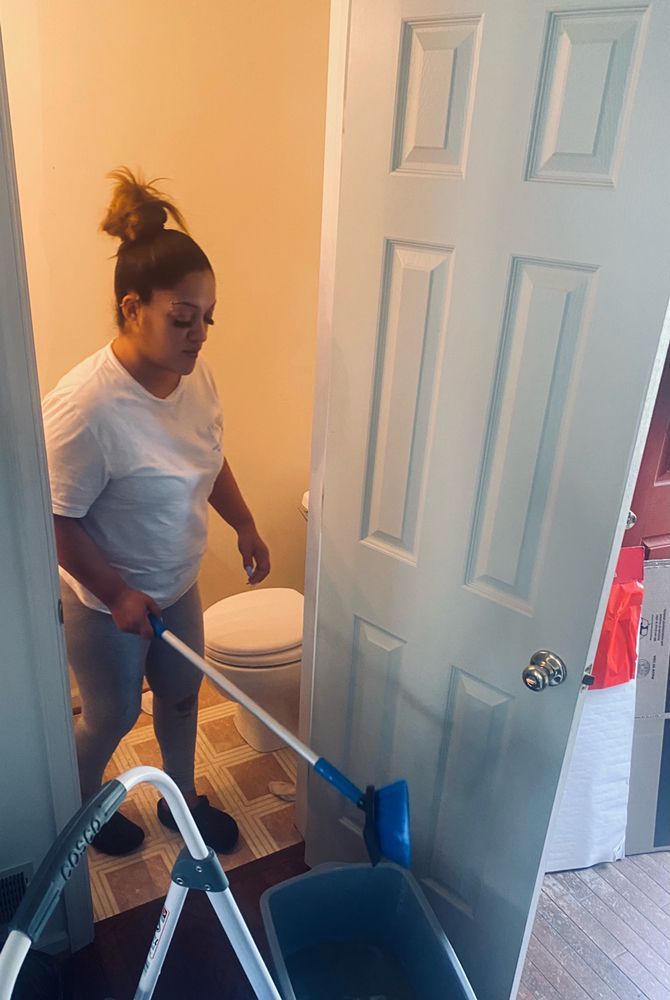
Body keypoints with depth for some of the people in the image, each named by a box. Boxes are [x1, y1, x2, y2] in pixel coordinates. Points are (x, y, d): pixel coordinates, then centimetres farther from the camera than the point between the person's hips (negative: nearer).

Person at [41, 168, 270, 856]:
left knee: (182, 696, 24)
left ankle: (181, 798, 51)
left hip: (177, 585, 7)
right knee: (111, 718, 18)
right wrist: (117, 594, -22)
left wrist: (245, 526, 2)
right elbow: (58, 521, -24)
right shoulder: (84, 406, -32)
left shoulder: (193, 373, -9)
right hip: (106, 601, -6)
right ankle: (79, 806, 50)